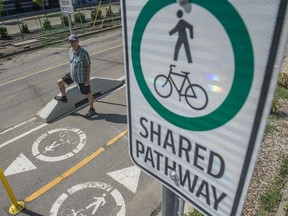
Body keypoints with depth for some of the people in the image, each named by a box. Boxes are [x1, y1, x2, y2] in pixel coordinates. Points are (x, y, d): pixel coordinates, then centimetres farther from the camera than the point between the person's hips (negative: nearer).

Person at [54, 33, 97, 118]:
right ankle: (64, 98, 38)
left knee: (88, 94, 8)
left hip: (82, 78, -7)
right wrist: (71, 72, 20)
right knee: (59, 83, 14)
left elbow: (88, 66, -19)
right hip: (72, 75, 7)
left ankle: (92, 109, 29)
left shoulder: (84, 52, -23)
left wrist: (87, 79, -20)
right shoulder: (70, 50, -2)